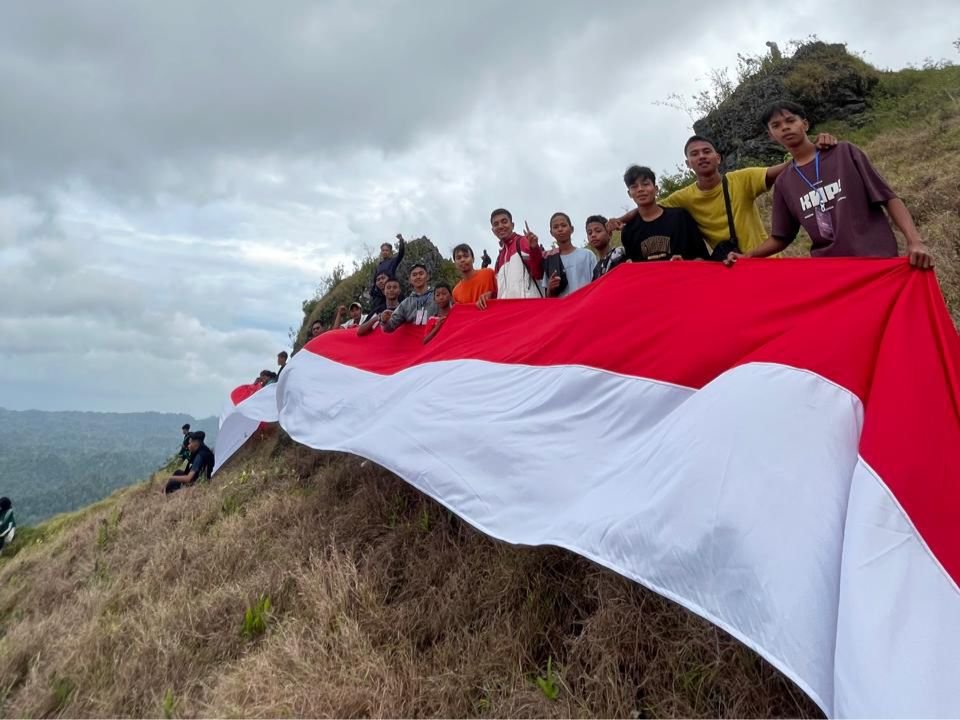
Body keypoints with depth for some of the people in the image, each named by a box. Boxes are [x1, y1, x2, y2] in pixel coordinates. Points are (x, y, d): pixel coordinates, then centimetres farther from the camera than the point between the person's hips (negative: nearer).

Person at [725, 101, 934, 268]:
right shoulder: (783, 184, 9)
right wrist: (749, 255, -3)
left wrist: (914, 240, -15)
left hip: (877, 263, -2)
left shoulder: (845, 153, 2)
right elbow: (781, 237, 15)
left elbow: (889, 198, -1)